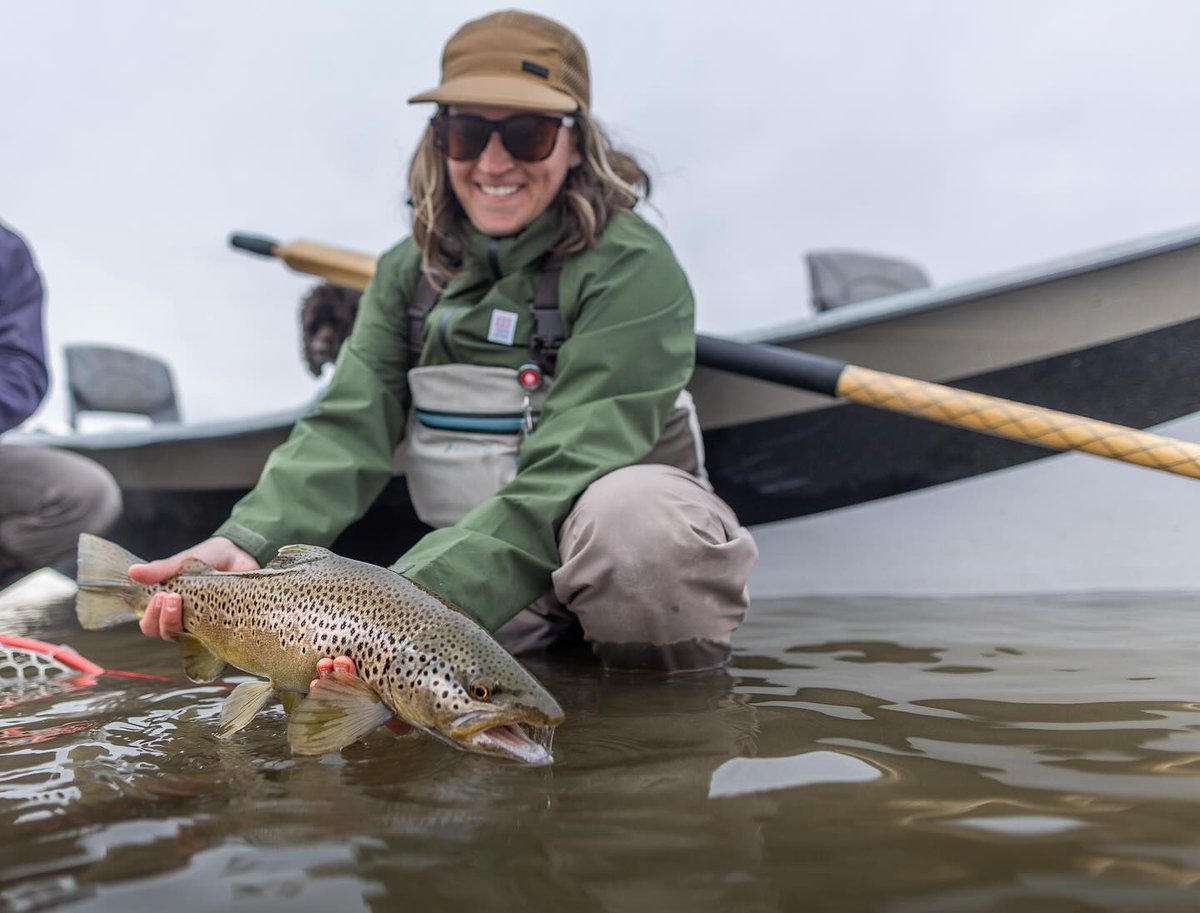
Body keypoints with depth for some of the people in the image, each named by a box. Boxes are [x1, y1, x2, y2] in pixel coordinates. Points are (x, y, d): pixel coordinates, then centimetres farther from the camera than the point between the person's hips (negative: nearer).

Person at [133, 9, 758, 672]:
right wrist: (249, 544, -27)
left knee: (634, 508, -37)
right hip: (478, 561, 6)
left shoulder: (633, 268, -14)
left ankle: (670, 677, -5)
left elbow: (568, 469, -25)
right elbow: (348, 428, -8)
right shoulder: (408, 274, 4)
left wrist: (430, 597, -36)